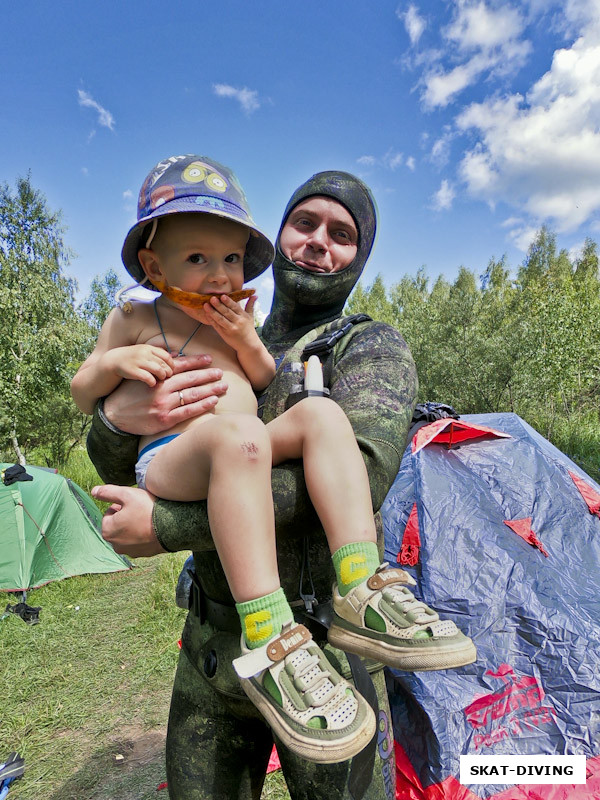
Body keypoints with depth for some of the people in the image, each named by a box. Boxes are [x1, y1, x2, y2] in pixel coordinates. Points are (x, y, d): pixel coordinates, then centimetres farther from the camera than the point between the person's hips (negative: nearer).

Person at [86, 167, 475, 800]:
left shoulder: (373, 347, -7)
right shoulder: (224, 354, 7)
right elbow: (118, 472, 6)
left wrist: (168, 526, -25)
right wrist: (117, 420, -20)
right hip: (210, 642, 5)